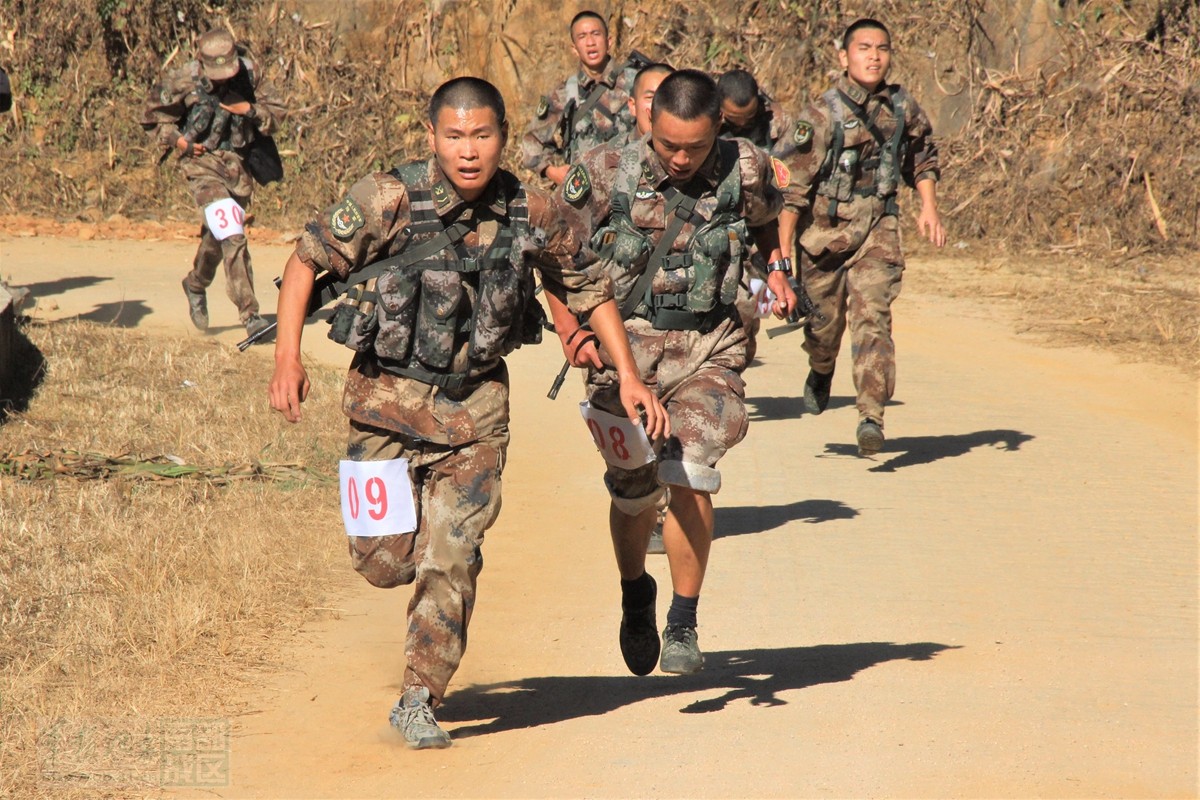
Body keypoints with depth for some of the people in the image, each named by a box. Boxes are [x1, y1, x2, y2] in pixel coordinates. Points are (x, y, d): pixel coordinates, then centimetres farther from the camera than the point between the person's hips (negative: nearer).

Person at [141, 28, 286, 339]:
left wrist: (250, 110, -19)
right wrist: (177, 140, -15)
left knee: (219, 234, 18)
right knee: (232, 235, -19)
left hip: (238, 163, 4)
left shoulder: (249, 71, -7)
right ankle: (249, 313, -17)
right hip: (202, 163, -4)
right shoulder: (182, 81, -13)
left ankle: (196, 284, 46)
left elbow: (276, 112, -1)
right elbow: (154, 115, 1)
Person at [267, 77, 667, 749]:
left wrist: (629, 375, 3)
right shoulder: (389, 200, -16)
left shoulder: (532, 215, -7)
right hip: (388, 398, -1)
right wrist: (288, 359, -14)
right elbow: (308, 259, -6)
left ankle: (419, 700, 8)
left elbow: (589, 290, 8)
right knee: (385, 560, 1)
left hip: (475, 408, 1)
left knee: (452, 561, -5)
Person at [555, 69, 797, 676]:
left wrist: (777, 273, 2)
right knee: (633, 492, 7)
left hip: (708, 349, 0)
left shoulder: (745, 172, -5)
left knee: (690, 479, -18)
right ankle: (635, 597, 38)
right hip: (623, 346, 0)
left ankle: (682, 626, -2)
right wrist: (570, 331, -9)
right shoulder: (605, 176, -9)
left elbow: (769, 223, 19)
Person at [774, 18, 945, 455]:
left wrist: (929, 207, 5)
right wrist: (781, 255, -15)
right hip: (824, 231, -1)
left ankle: (872, 417, -19)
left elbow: (923, 157, 19)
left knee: (872, 318, -15)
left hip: (878, 229, 1)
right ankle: (820, 374, 47)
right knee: (823, 320, 12)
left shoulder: (902, 108, -1)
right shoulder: (822, 116, -14)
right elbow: (790, 188, -13)